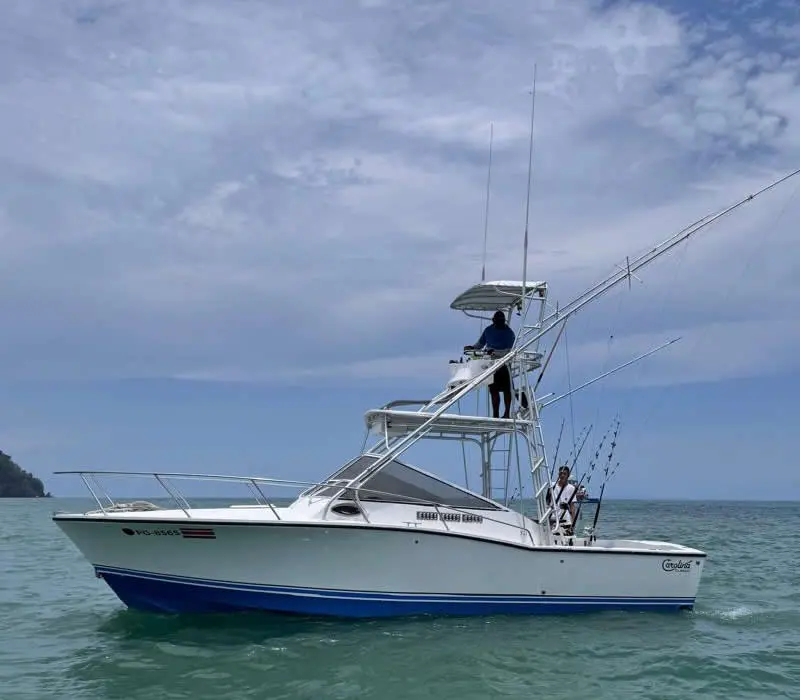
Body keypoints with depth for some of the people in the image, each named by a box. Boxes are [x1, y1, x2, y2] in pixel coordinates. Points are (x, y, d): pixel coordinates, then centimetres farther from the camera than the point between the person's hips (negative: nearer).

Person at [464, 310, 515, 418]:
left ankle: (507, 413, 14)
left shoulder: (509, 333, -9)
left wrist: (495, 352, -30)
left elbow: (509, 350, -18)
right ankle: (495, 414, 9)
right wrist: (472, 347, -5)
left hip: (504, 365, -4)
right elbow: (480, 344, 15)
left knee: (506, 389, 4)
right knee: (493, 390, 3)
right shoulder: (488, 330, 5)